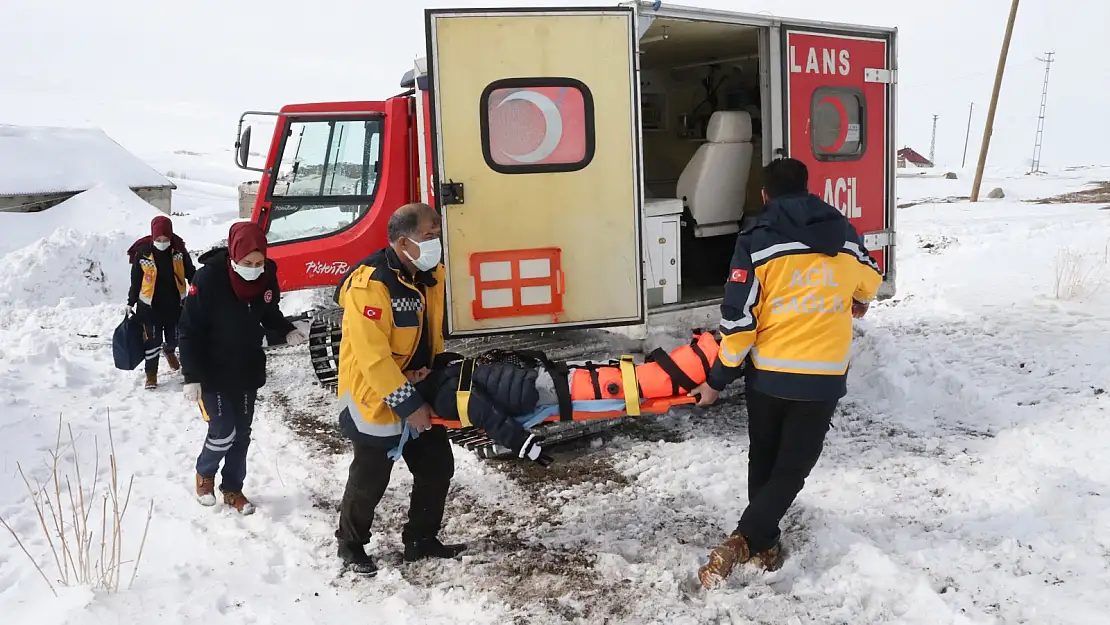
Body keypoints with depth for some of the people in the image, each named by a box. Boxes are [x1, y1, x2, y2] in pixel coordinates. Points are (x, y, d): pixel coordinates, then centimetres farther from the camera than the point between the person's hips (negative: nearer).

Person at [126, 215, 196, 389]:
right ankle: (151, 373, 20)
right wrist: (131, 303, 3)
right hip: (150, 306, -2)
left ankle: (169, 350, 51)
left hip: (175, 303, 2)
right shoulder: (142, 251, -12)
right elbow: (135, 280, -2)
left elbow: (190, 272, 3)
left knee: (174, 337, 15)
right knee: (152, 340, 3)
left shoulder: (178, 249, -9)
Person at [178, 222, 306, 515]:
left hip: (248, 371, 5)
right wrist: (191, 376, -22)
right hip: (213, 372, -4)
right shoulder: (210, 277, -24)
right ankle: (205, 474, 28)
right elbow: (190, 329, -19)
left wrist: (287, 331, -11)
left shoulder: (267, 276, -9)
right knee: (223, 433, -4)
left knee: (242, 434, 12)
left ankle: (233, 488, 30)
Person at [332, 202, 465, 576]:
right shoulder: (369, 284, -26)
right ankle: (351, 545, 31)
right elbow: (373, 356, -28)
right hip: (375, 398, -8)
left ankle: (421, 541, 30)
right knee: (370, 480, 7)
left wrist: (431, 364, -5)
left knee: (437, 468, 12)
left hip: (419, 392, 8)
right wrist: (407, 404, -24)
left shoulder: (431, 274, 0)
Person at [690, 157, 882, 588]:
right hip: (824, 377, 1)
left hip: (767, 374, -1)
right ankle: (743, 542, -6)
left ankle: (763, 545, 29)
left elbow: (738, 320, -13)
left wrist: (718, 379, -2)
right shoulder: (844, 234, 3)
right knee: (792, 467, 9)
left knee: (764, 461, 20)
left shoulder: (756, 242, -9)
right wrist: (857, 302, 47)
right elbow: (870, 279, 24)